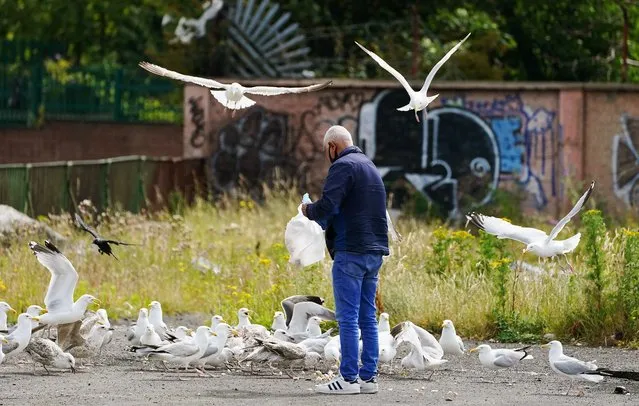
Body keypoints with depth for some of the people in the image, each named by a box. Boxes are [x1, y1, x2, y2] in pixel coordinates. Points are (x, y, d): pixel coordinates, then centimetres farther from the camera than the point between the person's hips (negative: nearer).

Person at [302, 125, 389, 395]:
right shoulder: (369, 166, 20)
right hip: (375, 251, 9)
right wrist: (321, 216, 21)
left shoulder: (343, 167, -9)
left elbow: (327, 207, -19)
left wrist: (309, 210, 2)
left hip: (351, 251, -9)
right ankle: (368, 377, 10)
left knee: (348, 317, -7)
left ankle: (349, 378, -8)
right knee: (367, 317, 10)